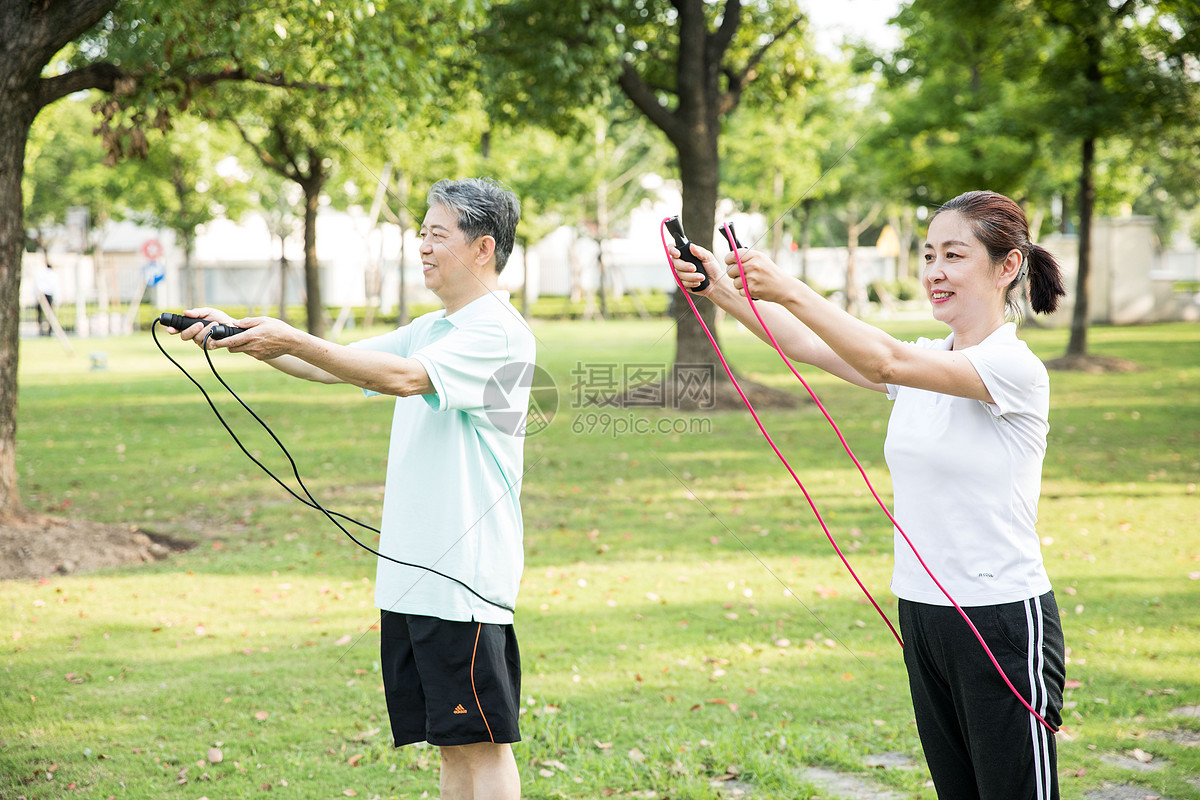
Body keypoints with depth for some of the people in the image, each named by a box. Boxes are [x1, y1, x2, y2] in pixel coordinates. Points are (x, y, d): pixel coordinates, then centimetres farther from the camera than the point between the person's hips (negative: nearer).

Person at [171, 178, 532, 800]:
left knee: (483, 743, -5)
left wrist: (294, 341, -23)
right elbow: (333, 368, 17)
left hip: (466, 579, -9)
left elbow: (403, 377, -23)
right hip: (408, 577, 9)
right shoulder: (427, 330, 19)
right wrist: (241, 337, 4)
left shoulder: (500, 333, -10)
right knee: (451, 746, 11)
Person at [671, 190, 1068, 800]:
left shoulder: (1015, 367, -15)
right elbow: (807, 345, 0)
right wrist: (723, 290, -13)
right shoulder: (923, 362, 10)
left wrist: (788, 290, -34)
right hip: (922, 613, 8)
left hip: (1003, 623, -8)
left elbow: (886, 361, -29)